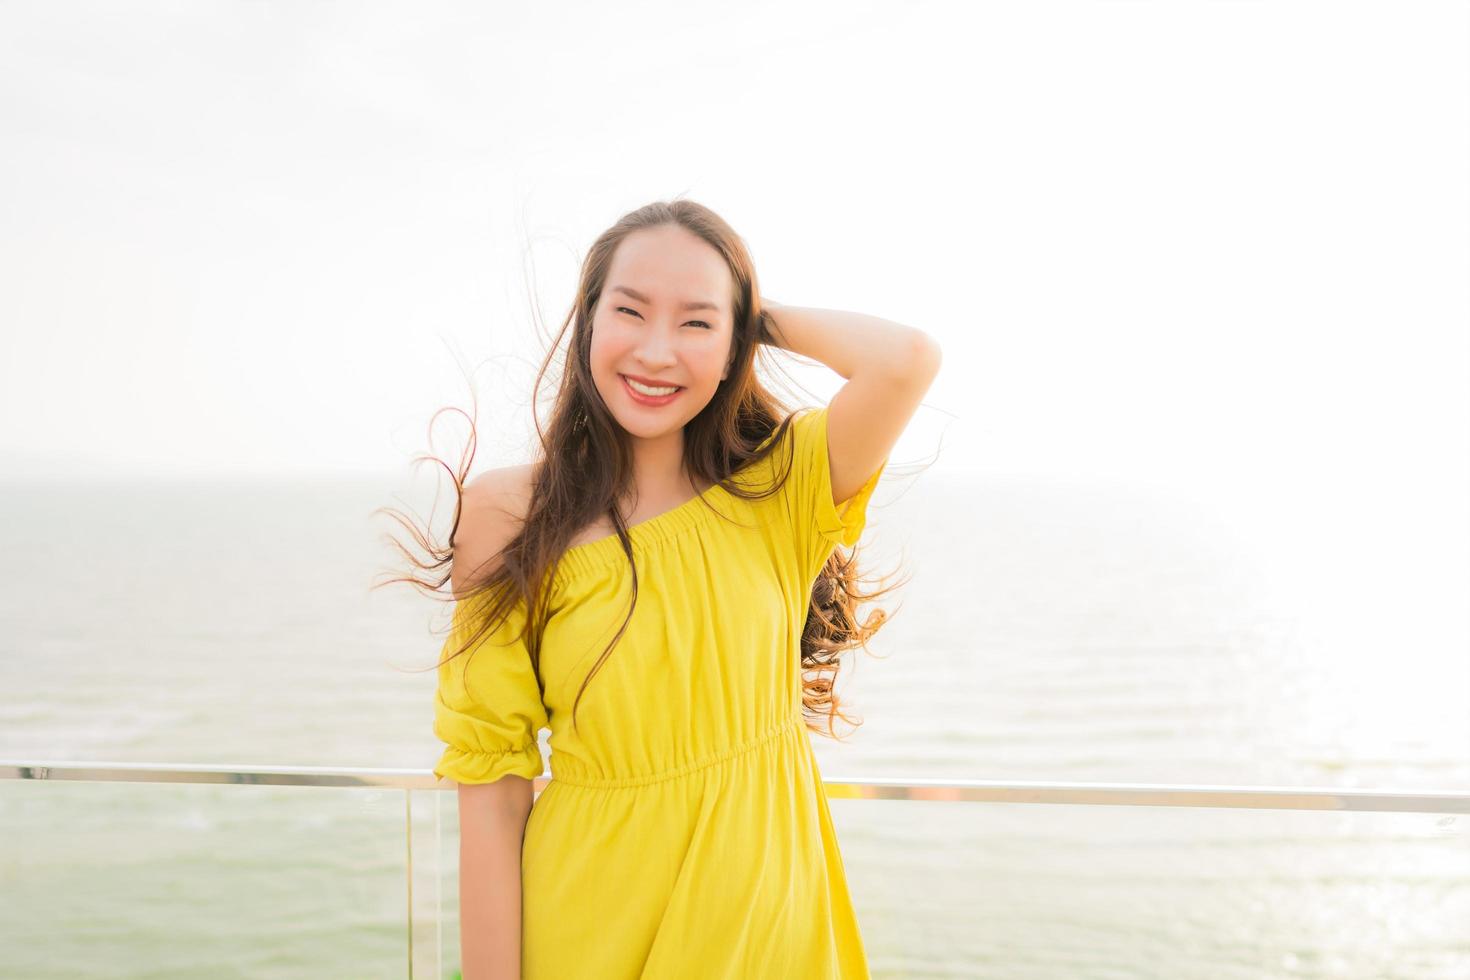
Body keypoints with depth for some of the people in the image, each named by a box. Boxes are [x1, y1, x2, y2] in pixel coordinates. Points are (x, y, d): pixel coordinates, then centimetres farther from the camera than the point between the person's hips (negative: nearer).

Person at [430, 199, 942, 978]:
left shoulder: (777, 488, -5)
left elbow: (908, 360, -23)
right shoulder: (508, 517, -9)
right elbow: (490, 788, -10)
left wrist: (763, 318, -8)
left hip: (767, 916, 2)